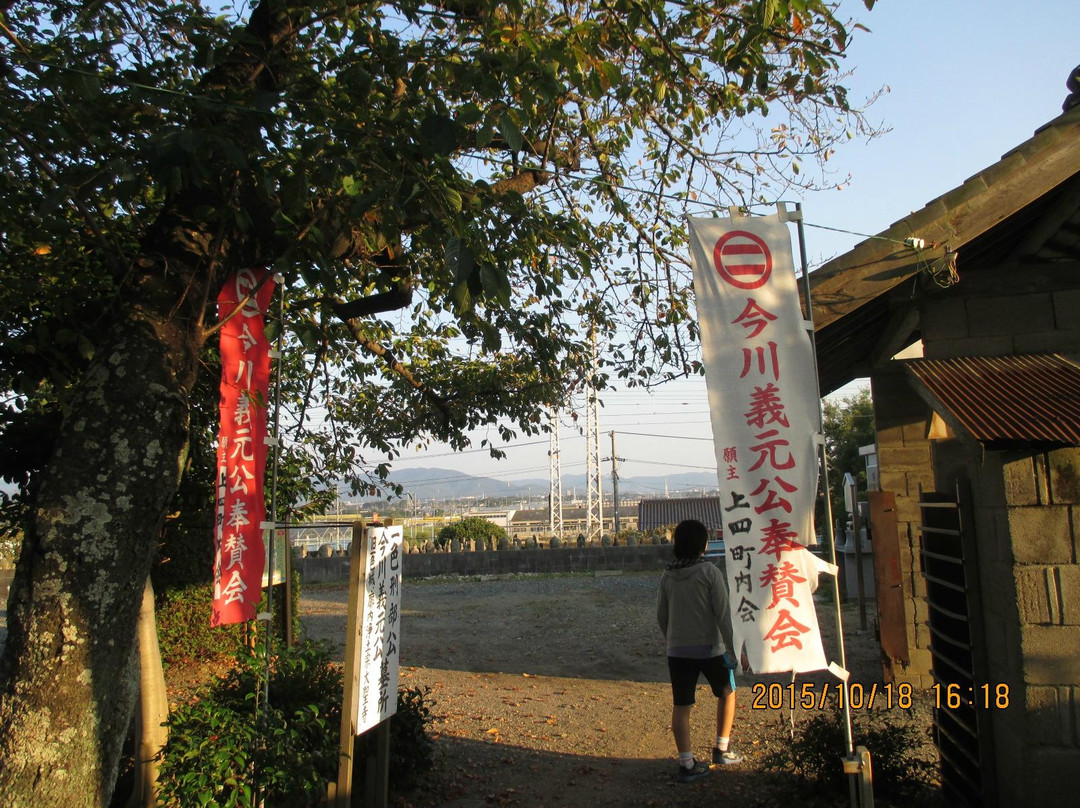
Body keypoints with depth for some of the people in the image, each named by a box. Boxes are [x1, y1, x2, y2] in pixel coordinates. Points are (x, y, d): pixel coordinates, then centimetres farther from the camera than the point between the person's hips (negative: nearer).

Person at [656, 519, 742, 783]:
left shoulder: (667, 575, 2)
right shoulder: (709, 572, -12)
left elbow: (661, 616, 8)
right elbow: (723, 614, -14)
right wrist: (732, 648, -7)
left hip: (677, 651, 3)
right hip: (710, 648, -3)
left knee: (680, 707, 8)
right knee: (727, 693, 22)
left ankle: (687, 764, 11)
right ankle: (722, 749, 29)